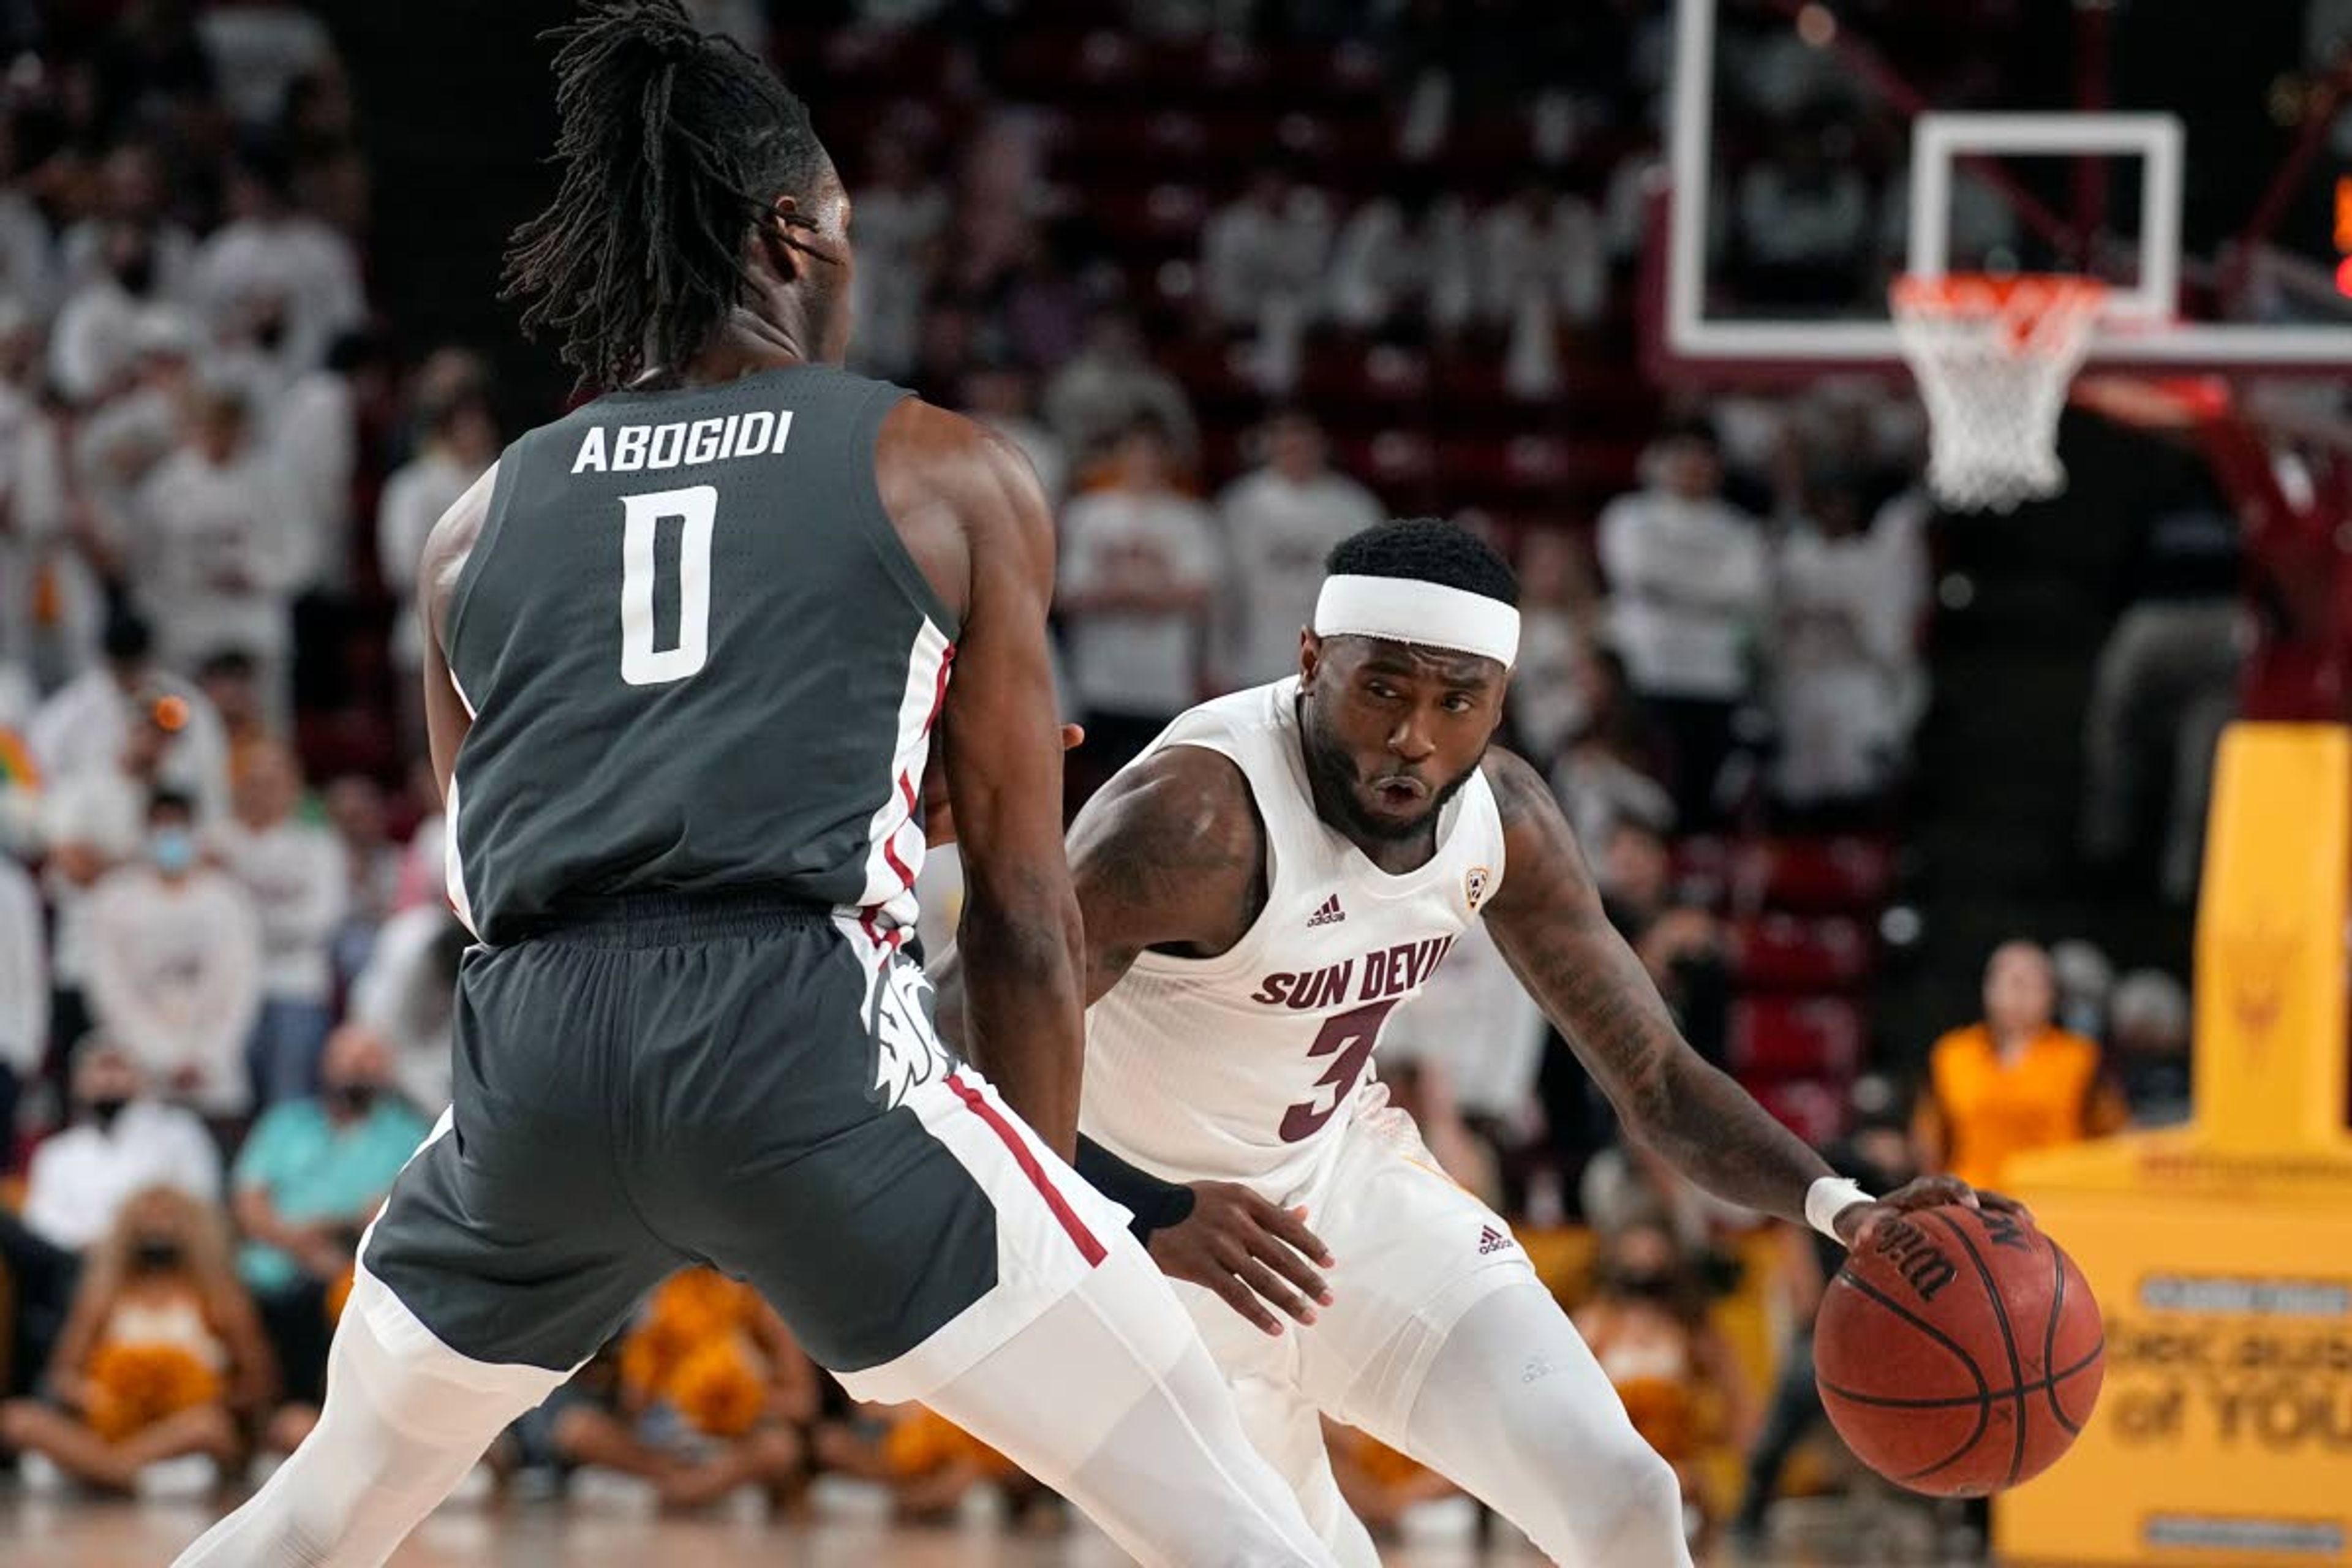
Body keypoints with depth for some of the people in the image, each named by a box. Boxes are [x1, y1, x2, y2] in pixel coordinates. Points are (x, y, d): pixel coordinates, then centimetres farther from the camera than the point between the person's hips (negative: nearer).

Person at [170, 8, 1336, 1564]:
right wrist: (1043, 1202, 20)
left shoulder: (482, 524, 23)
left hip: (535, 1049, 4)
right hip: (805, 1037, -4)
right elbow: (1025, 912, 13)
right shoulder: (952, 476, 14)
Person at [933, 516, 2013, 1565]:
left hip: (1342, 1169, 6)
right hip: (1153, 1218, -6)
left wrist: (1838, 1208, -18)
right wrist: (1149, 1217, -51)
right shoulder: (1200, 816, -32)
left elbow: (1656, 1079, 0)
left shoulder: (1502, 819, -9)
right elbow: (958, 1035, -37)